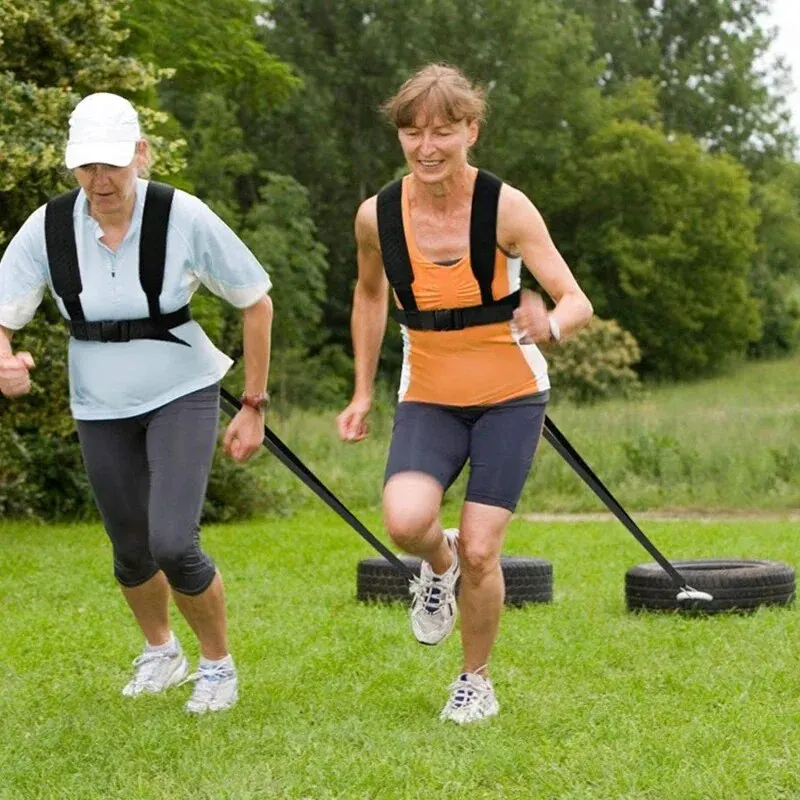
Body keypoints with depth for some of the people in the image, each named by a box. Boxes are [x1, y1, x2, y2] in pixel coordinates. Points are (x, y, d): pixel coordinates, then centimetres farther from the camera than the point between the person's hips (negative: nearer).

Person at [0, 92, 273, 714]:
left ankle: (219, 662, 10)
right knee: (132, 552, 13)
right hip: (100, 408, 3)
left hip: (182, 395, -3)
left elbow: (256, 302, -6)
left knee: (173, 545, -17)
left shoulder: (183, 218, -17)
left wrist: (254, 406, -5)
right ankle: (160, 652, 45)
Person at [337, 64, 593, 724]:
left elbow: (578, 303, -21)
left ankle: (476, 683, 18)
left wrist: (549, 325, -45)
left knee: (480, 550, -8)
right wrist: (363, 393, 11)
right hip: (429, 398, 2)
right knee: (405, 522, -25)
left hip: (510, 396, -2)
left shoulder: (506, 207, -17)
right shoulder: (377, 216, -9)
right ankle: (438, 563, 14)